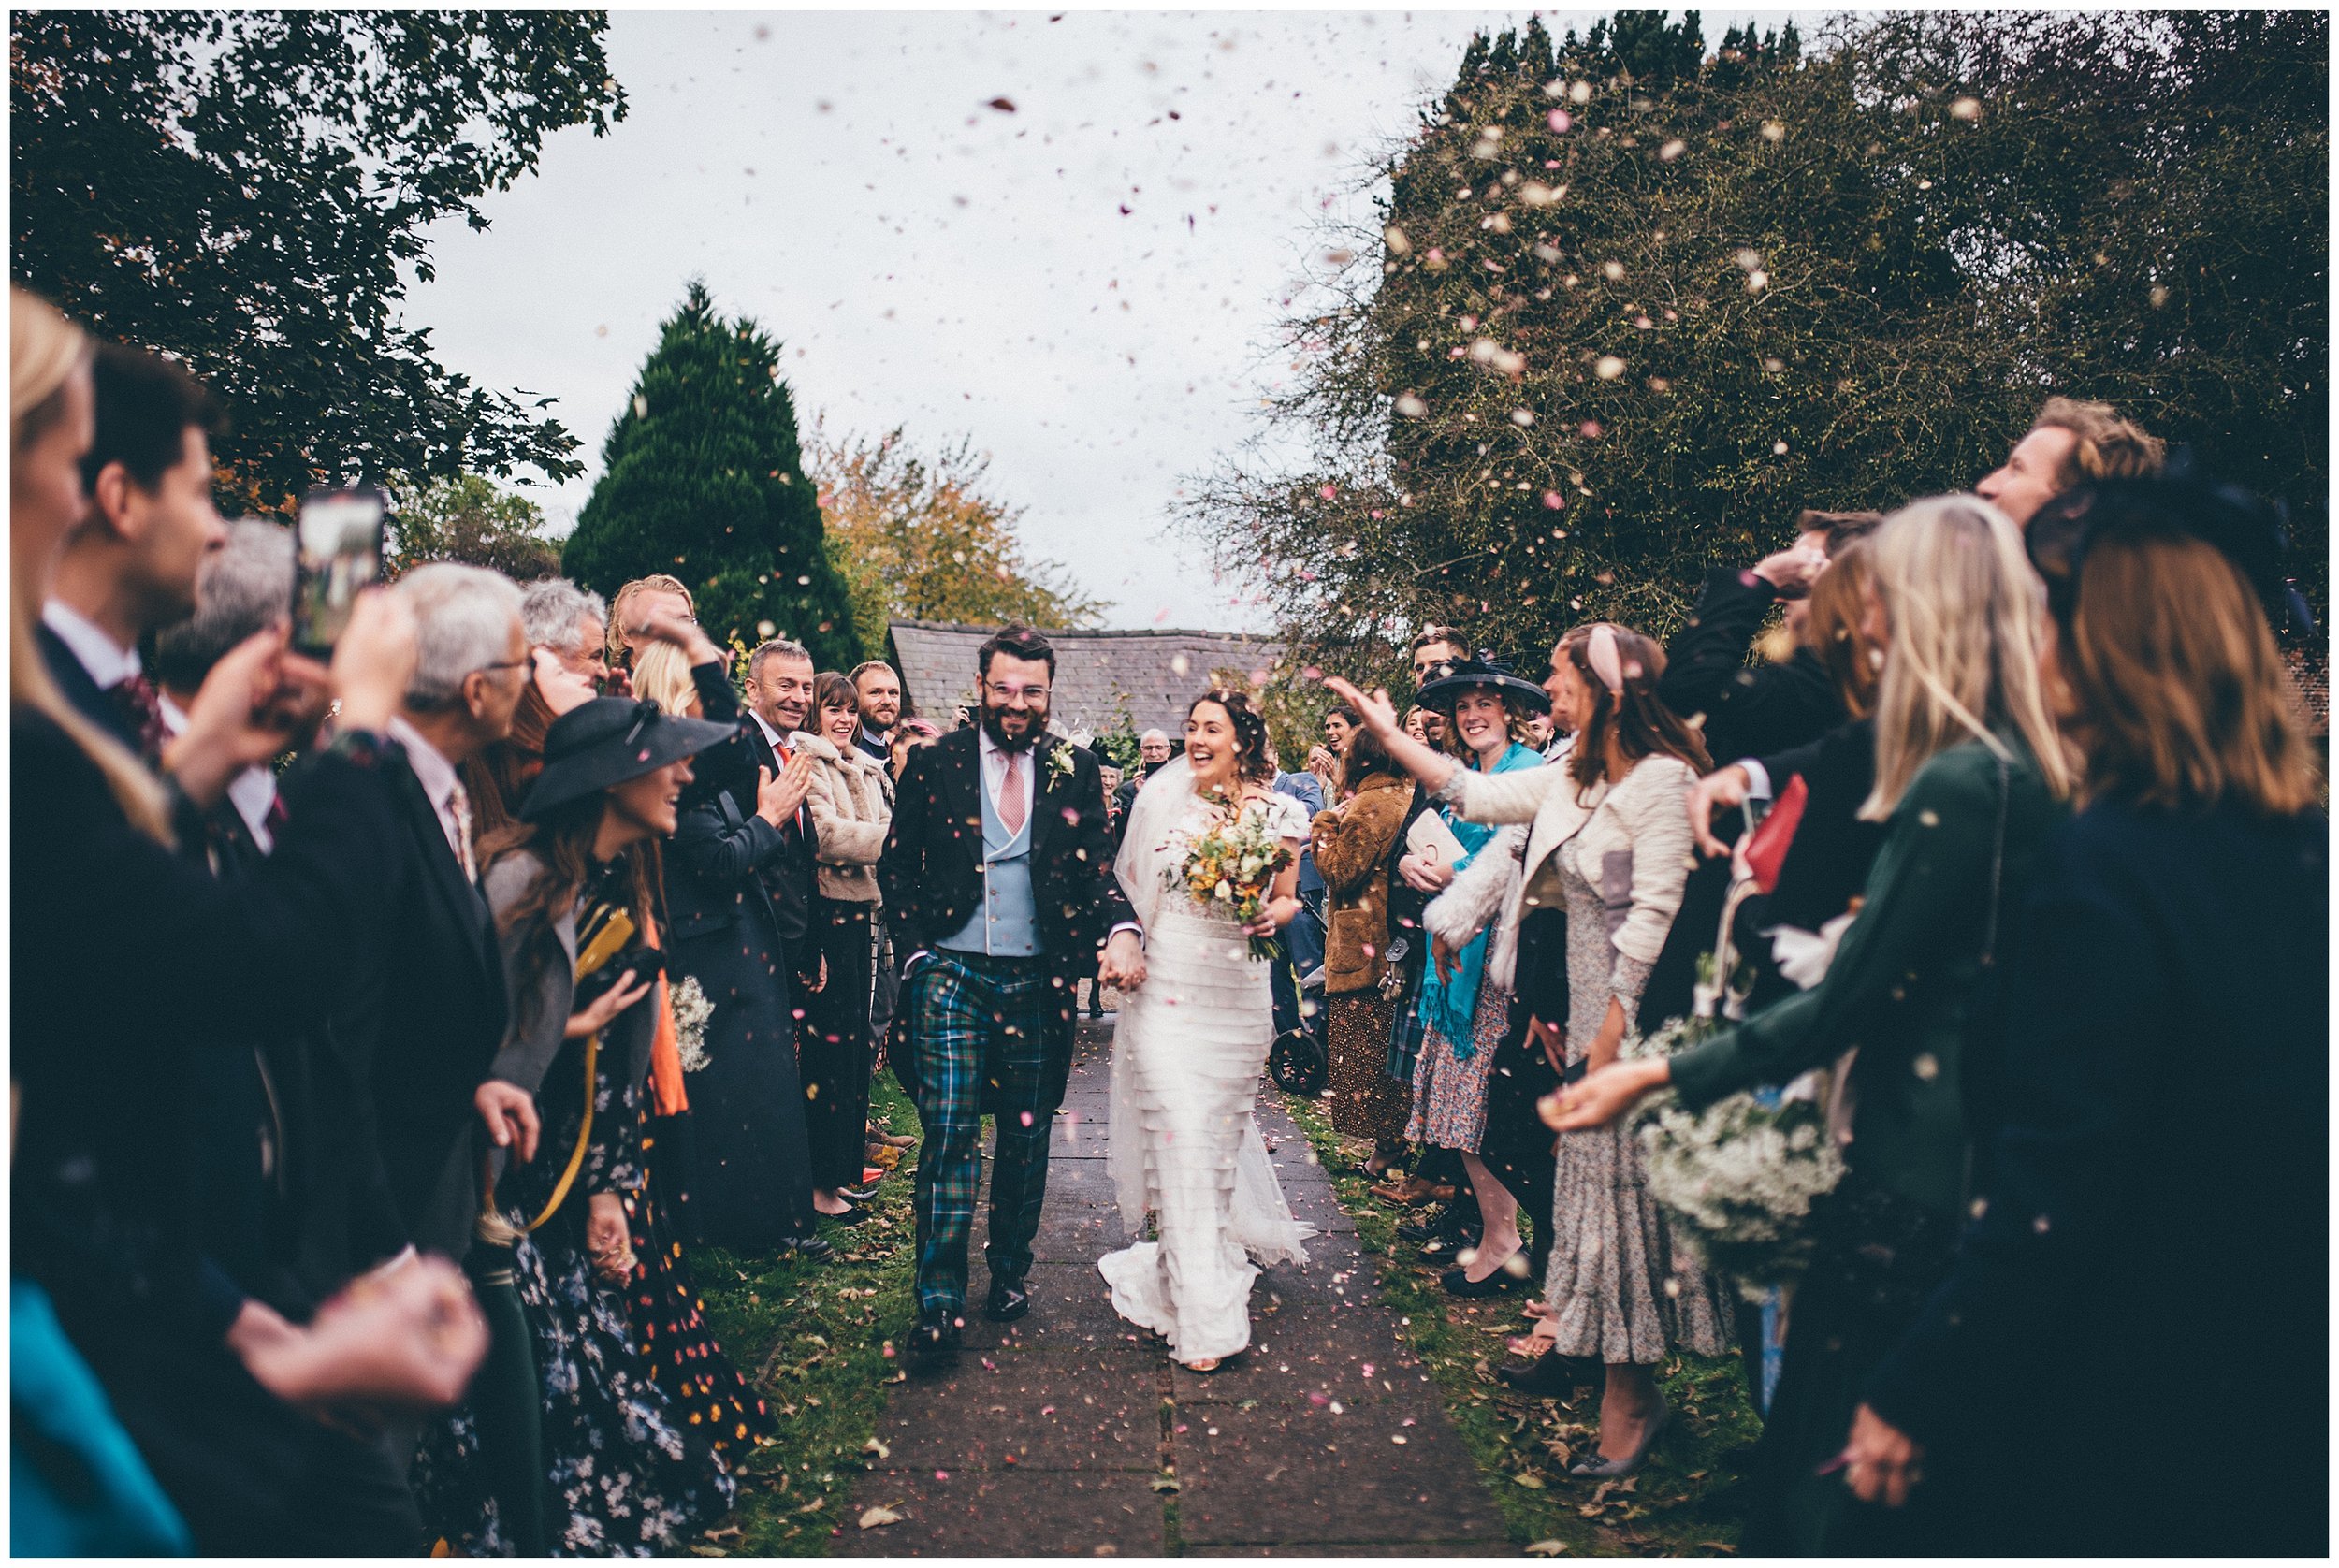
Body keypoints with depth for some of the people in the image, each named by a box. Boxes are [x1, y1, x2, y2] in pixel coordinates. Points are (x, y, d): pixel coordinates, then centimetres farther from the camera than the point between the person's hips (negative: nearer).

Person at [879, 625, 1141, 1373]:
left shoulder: (1076, 771, 5)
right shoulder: (933, 764, 1)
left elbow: (1095, 869, 3)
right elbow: (895, 865, 6)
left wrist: (1121, 930, -16)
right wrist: (919, 947, -3)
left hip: (1036, 980, 2)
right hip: (950, 973, -2)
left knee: (1026, 1134, 12)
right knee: (950, 1133, -9)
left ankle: (1009, 1274, 30)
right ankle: (938, 1303, -3)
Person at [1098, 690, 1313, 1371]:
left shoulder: (1278, 814, 1)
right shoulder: (1164, 800, 4)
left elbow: (1288, 898, 9)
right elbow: (1134, 886, 11)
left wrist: (1273, 915, -12)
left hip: (1236, 996, 1)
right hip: (1165, 984, 0)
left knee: (1217, 1134, 12)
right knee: (1180, 1134, -8)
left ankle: (1200, 1255, 37)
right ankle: (1202, 1315, -2)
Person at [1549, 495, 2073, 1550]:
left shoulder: (1957, 784, -20)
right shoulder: (2026, 771, 9)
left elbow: (1846, 1001, -19)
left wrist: (1661, 1075, -14)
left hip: (1911, 1178, -10)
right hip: (1980, 1175, 10)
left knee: (1809, 1477, 2)